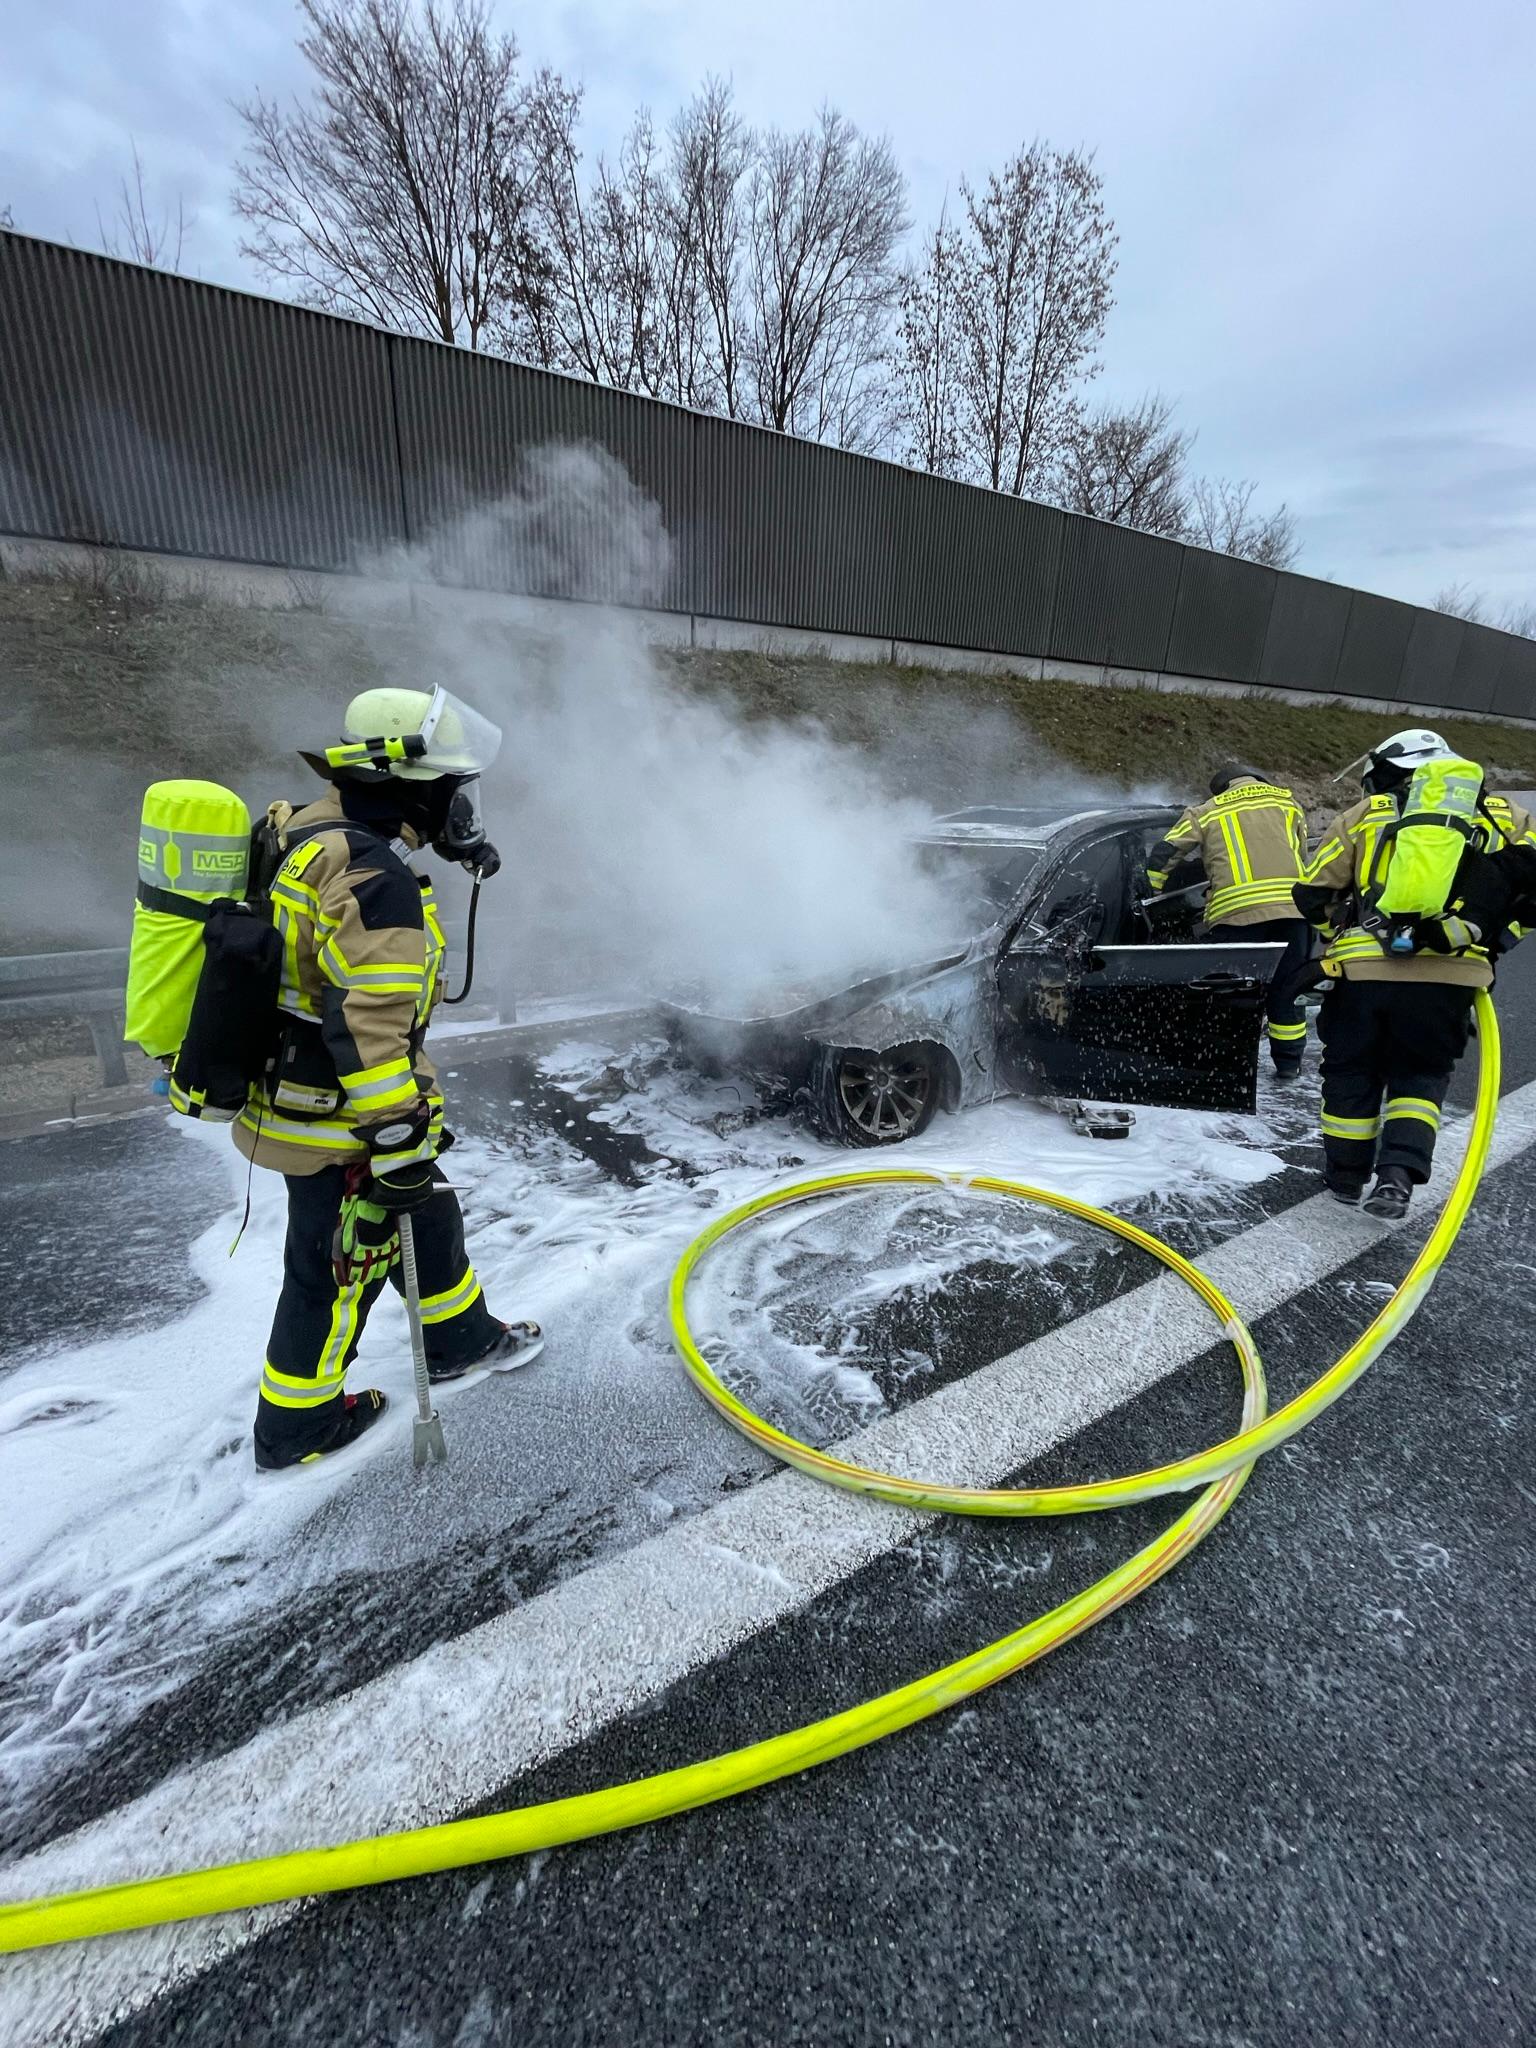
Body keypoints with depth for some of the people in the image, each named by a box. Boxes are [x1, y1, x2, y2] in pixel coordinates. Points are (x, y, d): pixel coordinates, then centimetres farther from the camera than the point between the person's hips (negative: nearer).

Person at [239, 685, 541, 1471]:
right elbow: (369, 1029, -32)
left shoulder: (316, 832, 4)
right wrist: (399, 1142, -27)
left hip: (294, 1090, 10)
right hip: (334, 1121, -10)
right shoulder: (374, 881, -27)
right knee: (337, 1267, 10)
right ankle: (295, 1425, 33)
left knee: (425, 1214, 23)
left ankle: (462, 1338, 44)